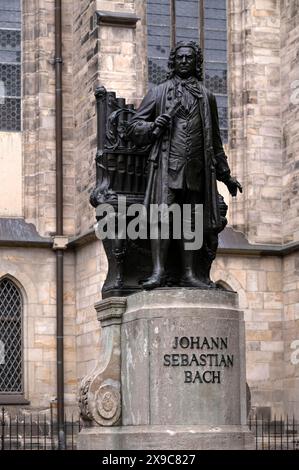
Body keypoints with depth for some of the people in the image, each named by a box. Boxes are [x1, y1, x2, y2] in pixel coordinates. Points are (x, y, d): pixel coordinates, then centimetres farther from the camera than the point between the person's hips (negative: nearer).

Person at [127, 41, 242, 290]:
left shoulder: (206, 96, 18)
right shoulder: (159, 92, 12)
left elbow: (215, 141, 23)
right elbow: (134, 126, 10)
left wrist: (226, 175, 22)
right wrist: (153, 127, -11)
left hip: (197, 167, 3)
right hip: (168, 164, -3)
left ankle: (189, 274, 6)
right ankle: (158, 272, -18)